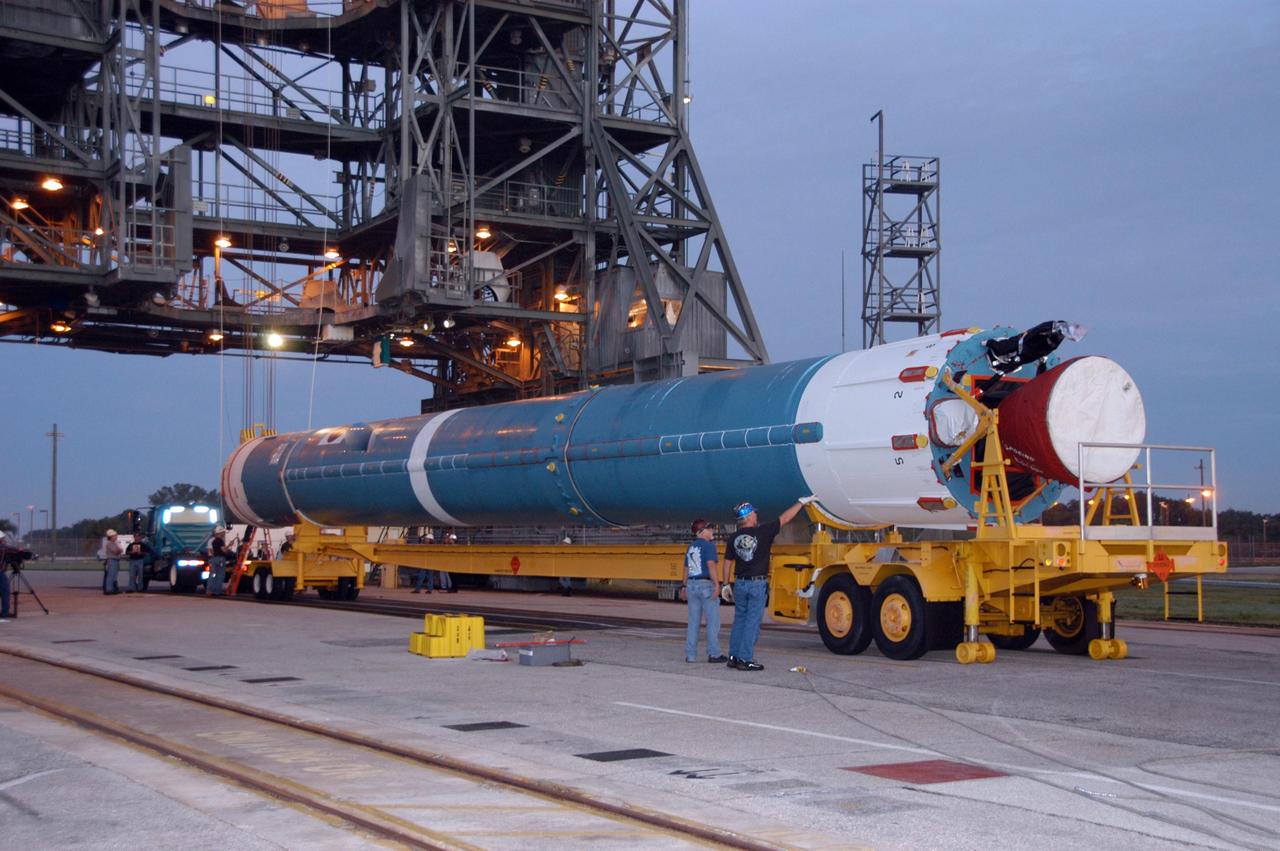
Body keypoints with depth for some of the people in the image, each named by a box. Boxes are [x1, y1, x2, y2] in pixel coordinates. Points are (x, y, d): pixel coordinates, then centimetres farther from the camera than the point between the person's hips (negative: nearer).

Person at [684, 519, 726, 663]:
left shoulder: (690, 548, 15)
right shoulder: (708, 545, -9)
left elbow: (686, 569, 17)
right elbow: (711, 565, -19)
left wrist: (686, 587, 22)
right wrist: (717, 585, -22)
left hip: (692, 585, 7)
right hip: (706, 585, -7)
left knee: (693, 622, 8)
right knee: (713, 621, -1)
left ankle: (690, 655, 7)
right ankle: (714, 654, -2)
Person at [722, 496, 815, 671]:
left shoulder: (734, 538, 1)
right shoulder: (762, 532, -11)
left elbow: (727, 562, 7)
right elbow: (785, 518, -3)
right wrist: (802, 502, 7)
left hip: (740, 583, 5)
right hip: (757, 584, -5)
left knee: (739, 620, 13)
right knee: (752, 622, -1)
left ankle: (734, 657, 16)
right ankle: (745, 660, -2)